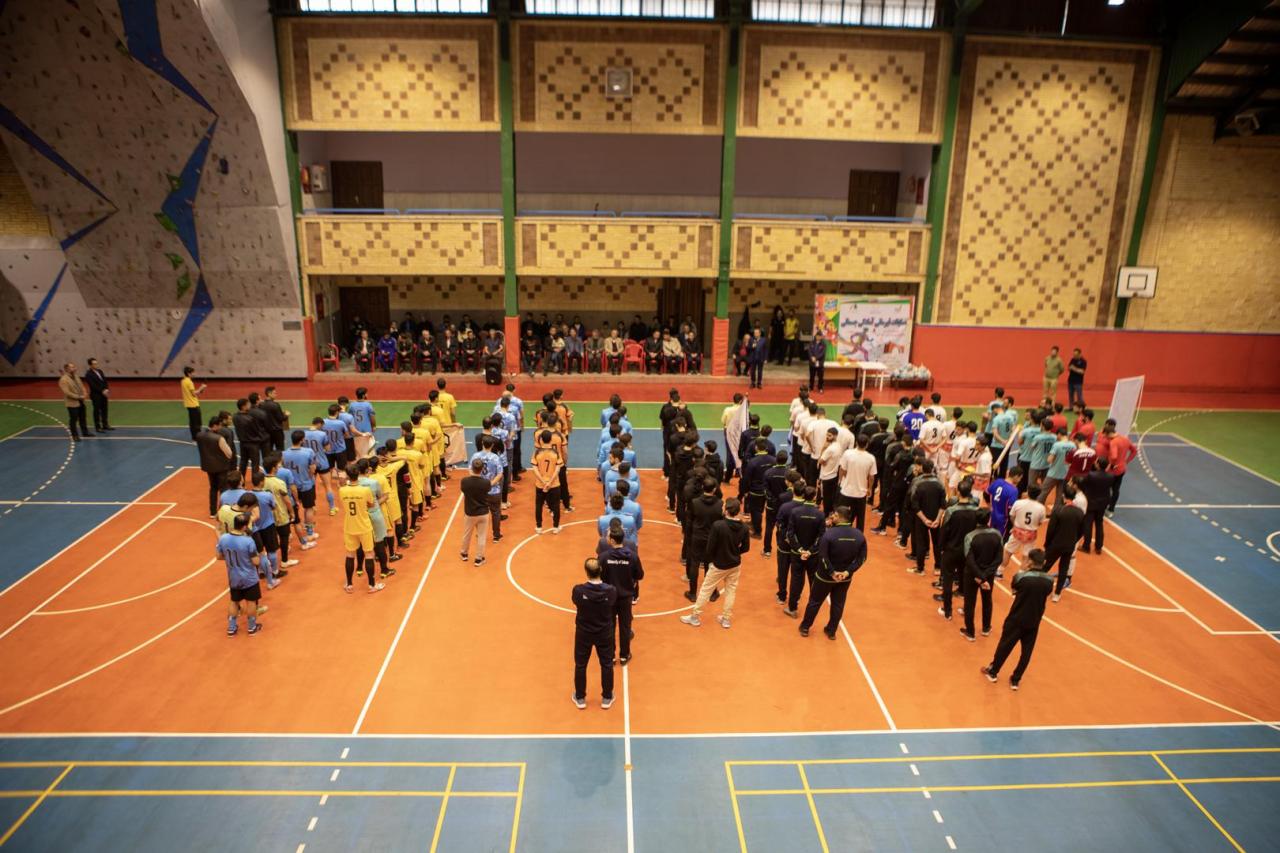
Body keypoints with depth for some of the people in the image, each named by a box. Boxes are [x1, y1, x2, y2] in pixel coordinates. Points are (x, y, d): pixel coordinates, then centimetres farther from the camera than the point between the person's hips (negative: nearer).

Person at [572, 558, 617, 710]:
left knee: (580, 665, 21)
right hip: (605, 633, 1)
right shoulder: (611, 590, -24)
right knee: (607, 665, 21)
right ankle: (607, 698, 36)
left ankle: (580, 698, 36)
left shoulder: (578, 590, -27)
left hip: (583, 633, 0)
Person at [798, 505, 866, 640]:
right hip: (846, 577, 3)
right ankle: (831, 631, 33)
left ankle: (805, 627, 30)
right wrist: (847, 572, -13)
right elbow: (862, 558, -8)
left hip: (825, 576, -3)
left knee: (815, 601, 16)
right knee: (838, 605, 20)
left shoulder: (829, 533, -24)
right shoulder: (859, 535, -10)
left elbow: (822, 556, -24)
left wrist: (832, 573, -14)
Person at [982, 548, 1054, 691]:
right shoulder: (1049, 581, -10)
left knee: (1005, 646, 15)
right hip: (1034, 622, 3)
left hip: (1016, 619, -3)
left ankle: (993, 672, 33)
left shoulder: (1021, 577, -21)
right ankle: (1015, 680, 27)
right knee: (1026, 651, 17)